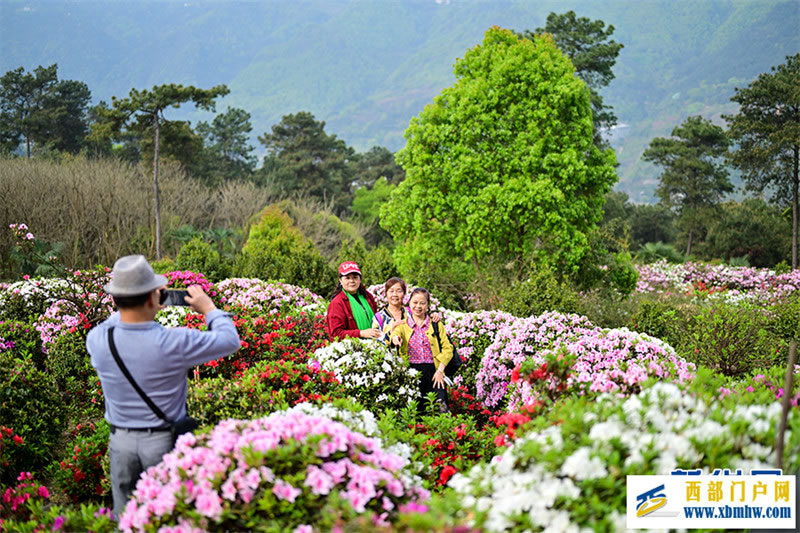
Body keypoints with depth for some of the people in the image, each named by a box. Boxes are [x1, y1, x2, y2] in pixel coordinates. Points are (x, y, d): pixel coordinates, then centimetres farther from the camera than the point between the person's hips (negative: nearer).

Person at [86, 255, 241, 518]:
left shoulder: (97, 340, -14)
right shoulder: (174, 342, -23)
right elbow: (230, 340, -7)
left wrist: (132, 306, 16)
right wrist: (208, 308, 6)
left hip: (121, 441, 3)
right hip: (165, 440, -3)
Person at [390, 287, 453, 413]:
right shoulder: (403, 324, 14)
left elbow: (447, 348, 7)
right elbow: (396, 332, -10)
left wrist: (440, 370, -8)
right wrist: (395, 337, -37)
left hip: (432, 371, 0)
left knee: (441, 402, -22)